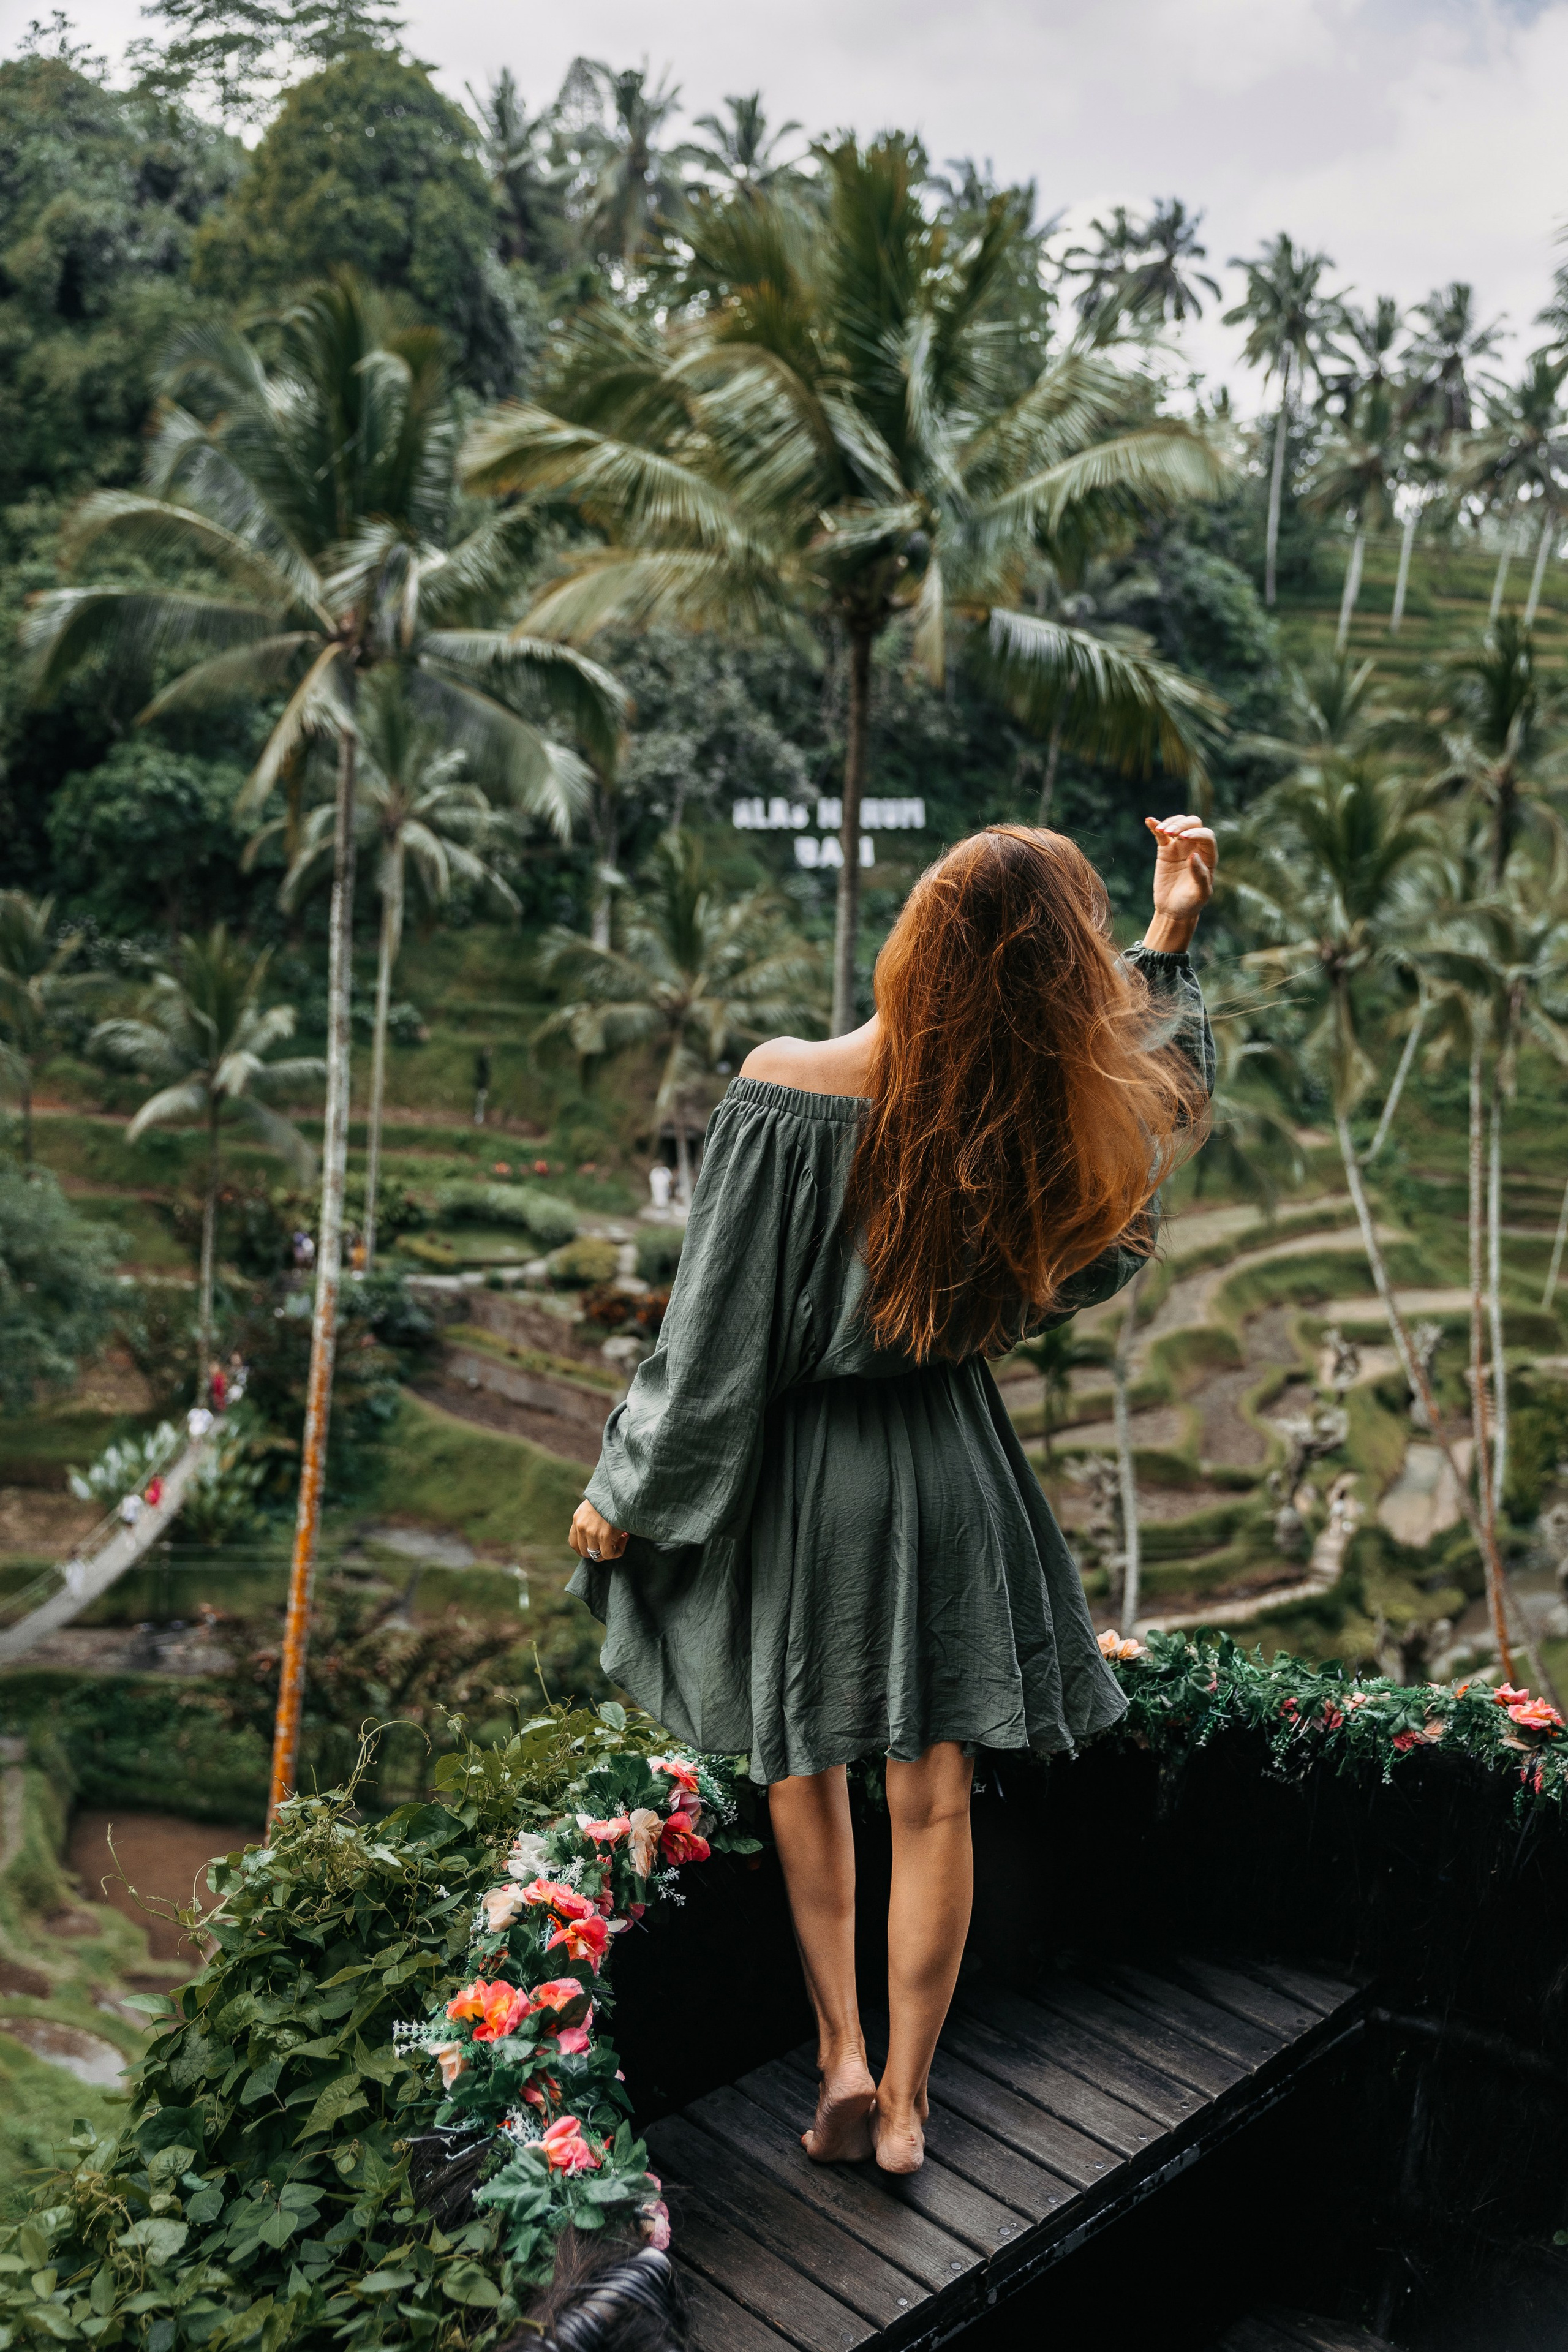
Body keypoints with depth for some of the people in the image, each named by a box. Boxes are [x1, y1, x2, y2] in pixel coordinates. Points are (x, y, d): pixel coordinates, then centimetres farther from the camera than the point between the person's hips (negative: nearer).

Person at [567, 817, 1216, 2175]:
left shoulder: (783, 1093, -23)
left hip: (796, 1475, -1)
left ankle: (841, 2058, 28)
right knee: (934, 1801, 15)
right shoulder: (1033, 1116, -16)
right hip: (950, 1467, 2)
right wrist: (1173, 934, 11)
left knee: (805, 1774, 21)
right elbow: (1157, 1085, 10)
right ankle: (904, 2101, 28)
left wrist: (624, 1495, -3)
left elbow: (716, 1332, -16)